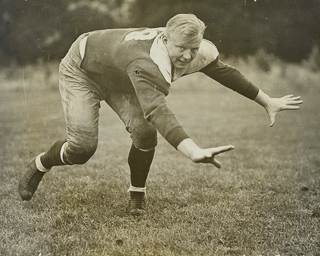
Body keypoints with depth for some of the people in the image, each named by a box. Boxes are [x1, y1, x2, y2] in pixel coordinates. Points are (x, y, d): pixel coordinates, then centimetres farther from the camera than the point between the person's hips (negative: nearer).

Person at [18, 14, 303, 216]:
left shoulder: (199, 52, -24)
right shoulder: (144, 62, -48)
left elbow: (227, 73, -6)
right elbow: (157, 110, -63)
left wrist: (268, 102, 0)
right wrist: (193, 151, -76)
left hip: (117, 79, 6)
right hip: (81, 71, -6)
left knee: (144, 132, -16)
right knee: (83, 147, -16)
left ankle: (137, 194, 8)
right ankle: (38, 165, 16)